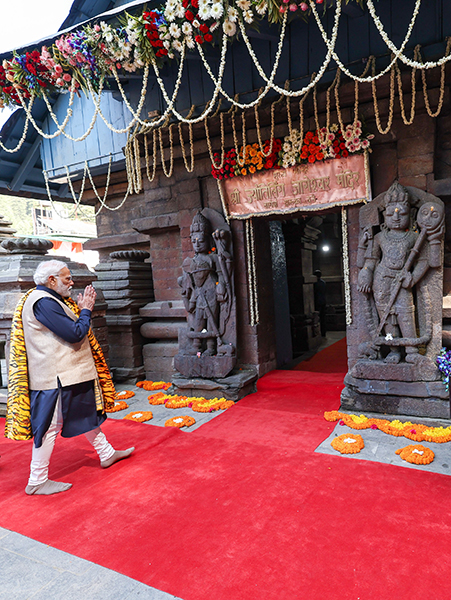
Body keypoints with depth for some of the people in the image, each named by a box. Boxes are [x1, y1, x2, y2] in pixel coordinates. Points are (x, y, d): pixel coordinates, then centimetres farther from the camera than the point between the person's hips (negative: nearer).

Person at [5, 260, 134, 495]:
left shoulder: (52, 300, 14)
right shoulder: (43, 302, -20)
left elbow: (70, 329, 18)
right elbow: (75, 334, -24)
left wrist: (81, 310, 7)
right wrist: (86, 310, -10)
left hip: (70, 374, 11)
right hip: (55, 379, -11)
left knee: (89, 413, 20)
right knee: (50, 426, 0)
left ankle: (106, 454, 35)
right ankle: (37, 482, 14)